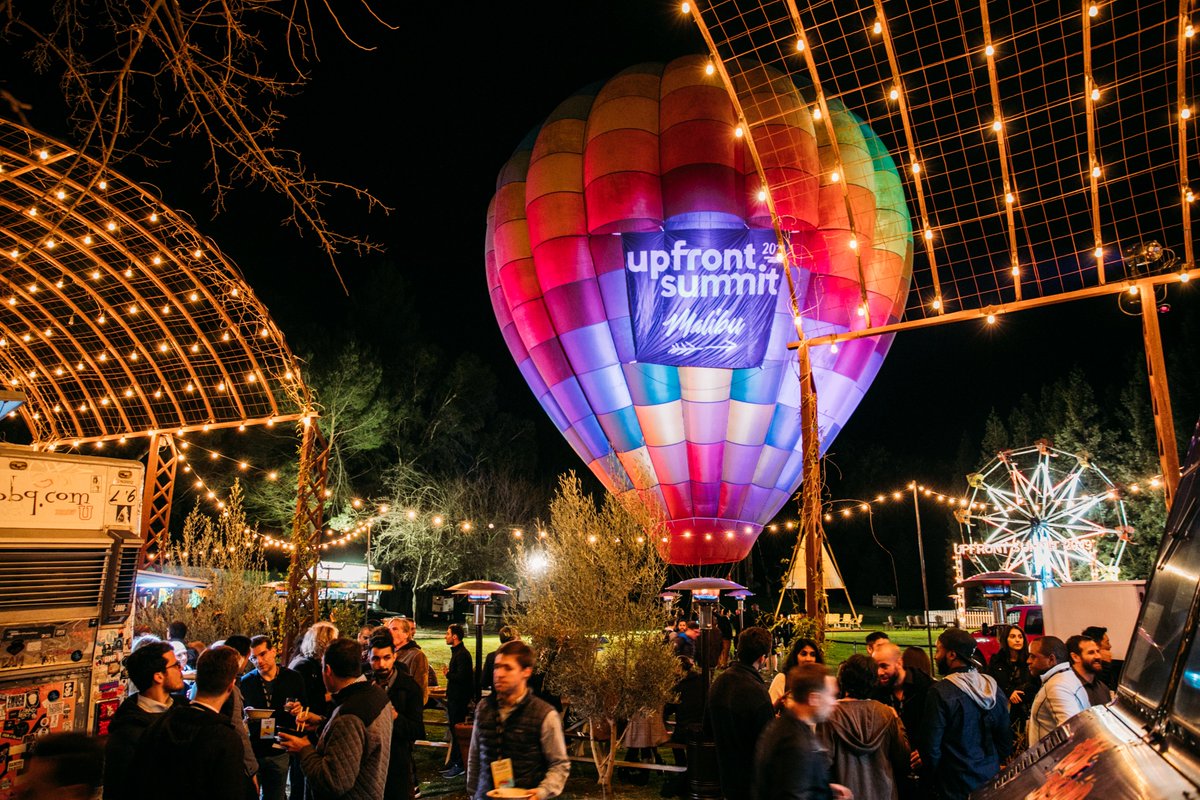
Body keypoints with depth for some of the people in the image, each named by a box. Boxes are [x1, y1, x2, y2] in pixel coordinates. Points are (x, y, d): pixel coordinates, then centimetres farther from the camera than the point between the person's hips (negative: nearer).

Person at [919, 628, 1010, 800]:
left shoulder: (940, 692, -20)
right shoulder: (993, 687, -2)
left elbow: (932, 748, -17)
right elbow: (1006, 741, 6)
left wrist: (932, 785, -2)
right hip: (992, 783, 6)